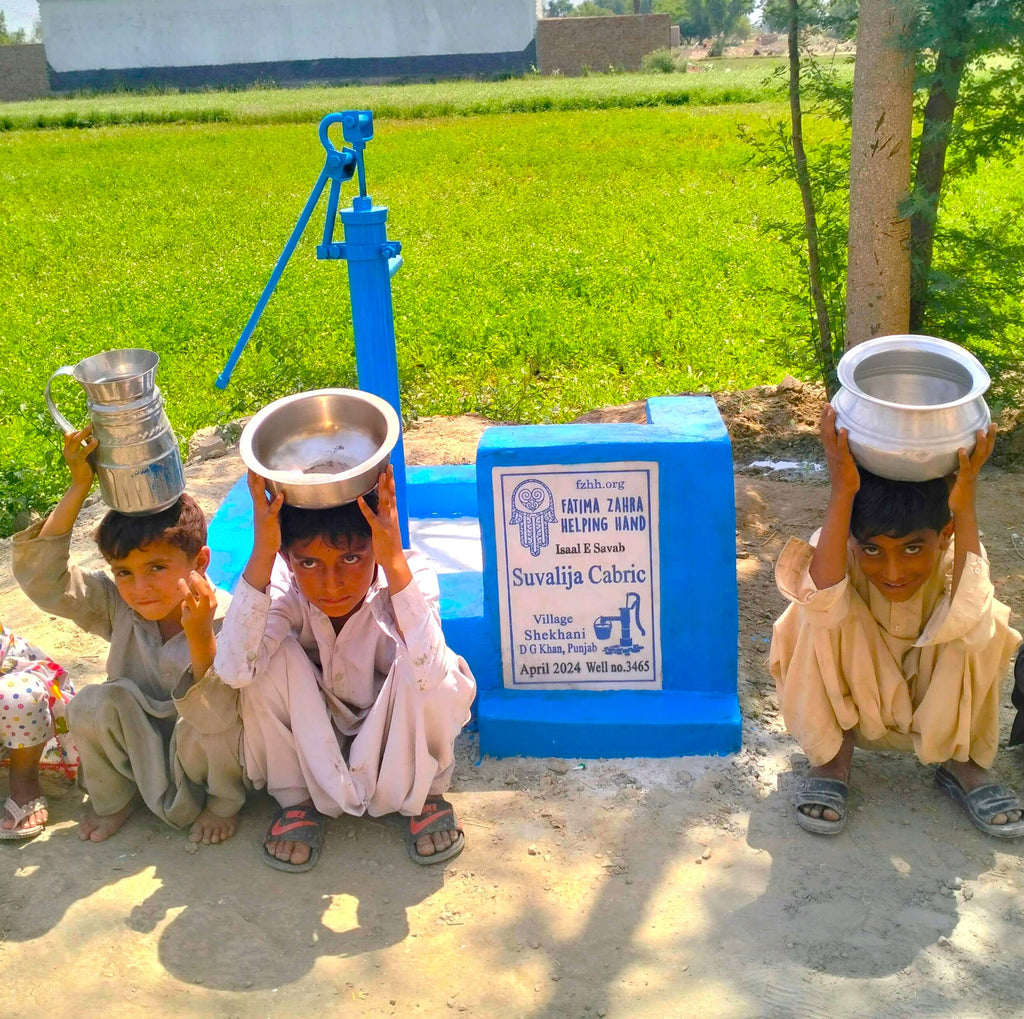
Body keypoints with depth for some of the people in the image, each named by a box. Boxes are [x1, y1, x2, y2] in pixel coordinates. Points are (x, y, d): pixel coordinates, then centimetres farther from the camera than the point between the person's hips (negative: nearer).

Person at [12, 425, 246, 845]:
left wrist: (200, 640, -49)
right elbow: (40, 578, -24)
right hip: (144, 746, 4)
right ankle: (113, 798, 6)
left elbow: (218, 719, -34)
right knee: (93, 704, -24)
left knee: (203, 724, -35)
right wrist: (79, 487, -29)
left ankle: (224, 802, -1)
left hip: (205, 750, -3)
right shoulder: (117, 605, -14)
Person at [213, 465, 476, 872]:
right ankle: (297, 797, -5)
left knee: (443, 681, -32)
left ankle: (423, 794, -3)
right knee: (273, 656, -27)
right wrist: (260, 556, -48)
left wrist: (396, 563, -53)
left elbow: (429, 674, -47)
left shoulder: (408, 576, -28)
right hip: (312, 742, 2)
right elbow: (233, 670, -41)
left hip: (397, 742, -1)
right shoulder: (283, 586, -23)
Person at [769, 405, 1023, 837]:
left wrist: (965, 510, -46)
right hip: (850, 703, -1)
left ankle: (963, 761, -4)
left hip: (937, 709, 2)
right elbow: (823, 605, -50)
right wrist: (841, 494, -51)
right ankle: (833, 756, -11)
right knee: (820, 618, -32)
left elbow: (968, 627, -45)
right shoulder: (841, 552, -26)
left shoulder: (956, 558, -24)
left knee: (985, 627, -28)